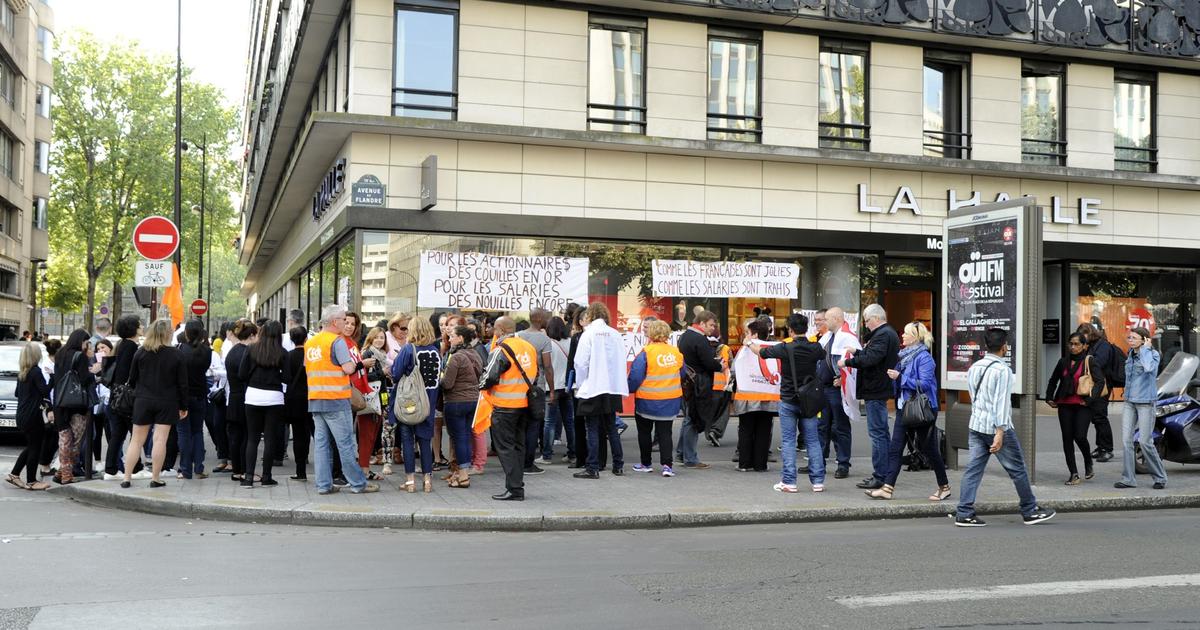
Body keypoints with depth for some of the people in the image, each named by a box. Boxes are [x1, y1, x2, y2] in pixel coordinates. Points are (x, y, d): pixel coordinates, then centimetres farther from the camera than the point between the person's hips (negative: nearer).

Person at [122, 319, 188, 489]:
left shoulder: (141, 352, -1)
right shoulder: (175, 354, -6)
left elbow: (132, 379, 4)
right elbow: (182, 383, -4)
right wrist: (183, 406, 5)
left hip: (143, 400, 2)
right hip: (167, 402, -2)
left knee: (136, 440, 8)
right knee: (160, 440, 0)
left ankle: (127, 478, 9)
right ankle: (155, 479, 1)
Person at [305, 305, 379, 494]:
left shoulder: (309, 342, 12)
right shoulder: (337, 341, -11)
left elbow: (307, 369, 18)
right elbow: (348, 368, -17)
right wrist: (357, 364, 2)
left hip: (314, 400, 7)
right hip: (336, 400, -7)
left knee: (322, 443, 9)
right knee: (346, 443, -2)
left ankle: (324, 484, 9)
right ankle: (358, 483, 4)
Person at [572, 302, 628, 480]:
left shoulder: (588, 334, -9)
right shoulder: (615, 334, 3)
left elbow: (581, 363, -11)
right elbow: (622, 362, 5)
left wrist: (579, 385, 2)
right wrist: (621, 388, 12)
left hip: (592, 389, -5)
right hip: (613, 389, 5)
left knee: (593, 429, 0)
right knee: (612, 428, 14)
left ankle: (592, 468, 1)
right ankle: (618, 466, 18)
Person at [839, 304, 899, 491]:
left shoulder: (882, 335, -17)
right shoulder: (889, 333, 17)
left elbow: (870, 358, -28)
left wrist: (847, 362, -20)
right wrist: (856, 352, 9)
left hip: (876, 391, -11)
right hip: (881, 389, 11)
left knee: (877, 433, -8)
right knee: (882, 432, 16)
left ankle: (880, 477, -6)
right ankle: (885, 473, 23)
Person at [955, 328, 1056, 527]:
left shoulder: (974, 368, 9)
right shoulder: (1002, 370, -13)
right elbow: (1001, 402, -18)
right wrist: (1000, 432, -19)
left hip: (975, 426, 7)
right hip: (995, 427, -7)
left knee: (973, 469, 4)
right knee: (1017, 469, 8)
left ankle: (964, 514, -1)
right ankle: (1030, 511, 19)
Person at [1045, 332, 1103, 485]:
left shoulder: (1089, 361, -3)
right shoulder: (1063, 362, 11)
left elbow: (1100, 381, -10)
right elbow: (1053, 380, 23)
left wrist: (1090, 399, -16)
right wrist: (1049, 398, 15)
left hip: (1083, 405, -5)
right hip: (1065, 405, 5)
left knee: (1080, 436, -13)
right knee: (1067, 438, 3)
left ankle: (1088, 463, 18)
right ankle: (1073, 473, 10)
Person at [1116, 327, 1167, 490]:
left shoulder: (1153, 354, -10)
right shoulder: (1131, 354, 11)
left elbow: (1149, 367, -32)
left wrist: (1145, 349, -20)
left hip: (1145, 402, -6)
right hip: (1130, 401, 7)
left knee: (1145, 441, -5)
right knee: (1126, 439, 0)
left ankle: (1160, 477, 12)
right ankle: (1128, 478, 4)